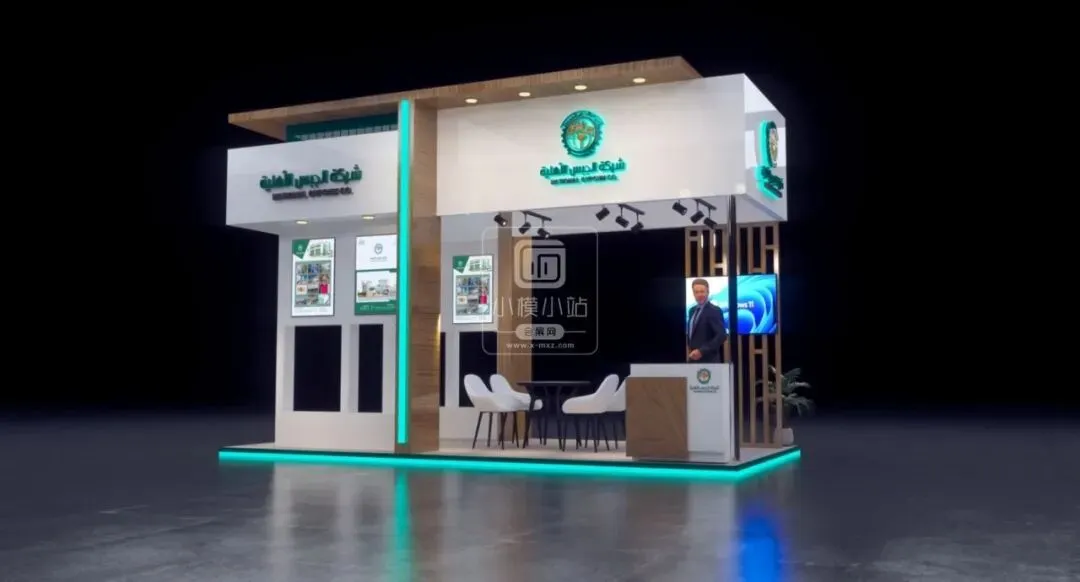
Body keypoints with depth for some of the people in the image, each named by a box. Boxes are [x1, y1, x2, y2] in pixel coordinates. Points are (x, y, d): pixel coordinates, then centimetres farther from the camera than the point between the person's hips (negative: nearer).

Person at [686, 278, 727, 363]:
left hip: (708, 361, -7)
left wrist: (702, 351, -22)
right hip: (693, 360, 7)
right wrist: (688, 348, 7)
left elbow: (721, 336, -19)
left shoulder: (714, 311, -10)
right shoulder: (692, 310, 15)